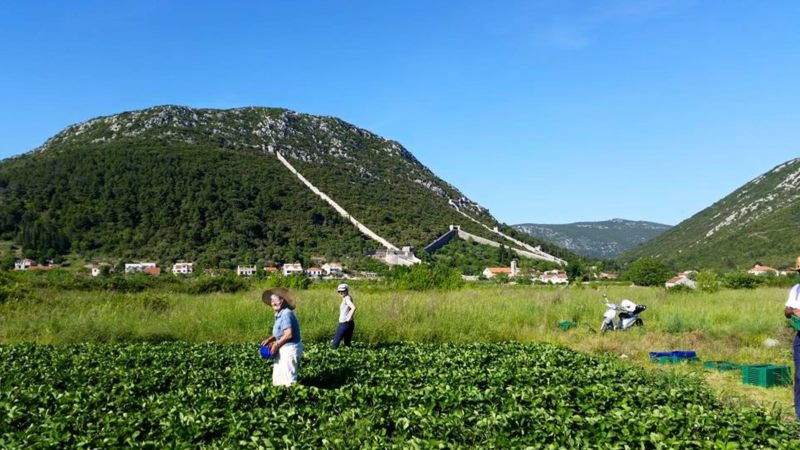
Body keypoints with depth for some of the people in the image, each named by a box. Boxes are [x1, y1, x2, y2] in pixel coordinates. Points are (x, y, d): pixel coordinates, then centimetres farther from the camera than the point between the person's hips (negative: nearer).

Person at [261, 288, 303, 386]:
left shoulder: (286, 314, -20)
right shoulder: (279, 314, 11)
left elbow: (288, 334, -26)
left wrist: (276, 345, -15)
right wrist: (270, 339, 7)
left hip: (290, 349, -11)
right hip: (284, 349, 11)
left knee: (288, 380, -2)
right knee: (278, 379, 20)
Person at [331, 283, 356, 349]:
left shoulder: (347, 298, -14)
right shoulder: (346, 299, 15)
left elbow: (354, 308, -30)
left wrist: (349, 318, -22)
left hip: (344, 324, -10)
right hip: (347, 324, 10)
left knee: (335, 342, -2)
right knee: (347, 344, 10)